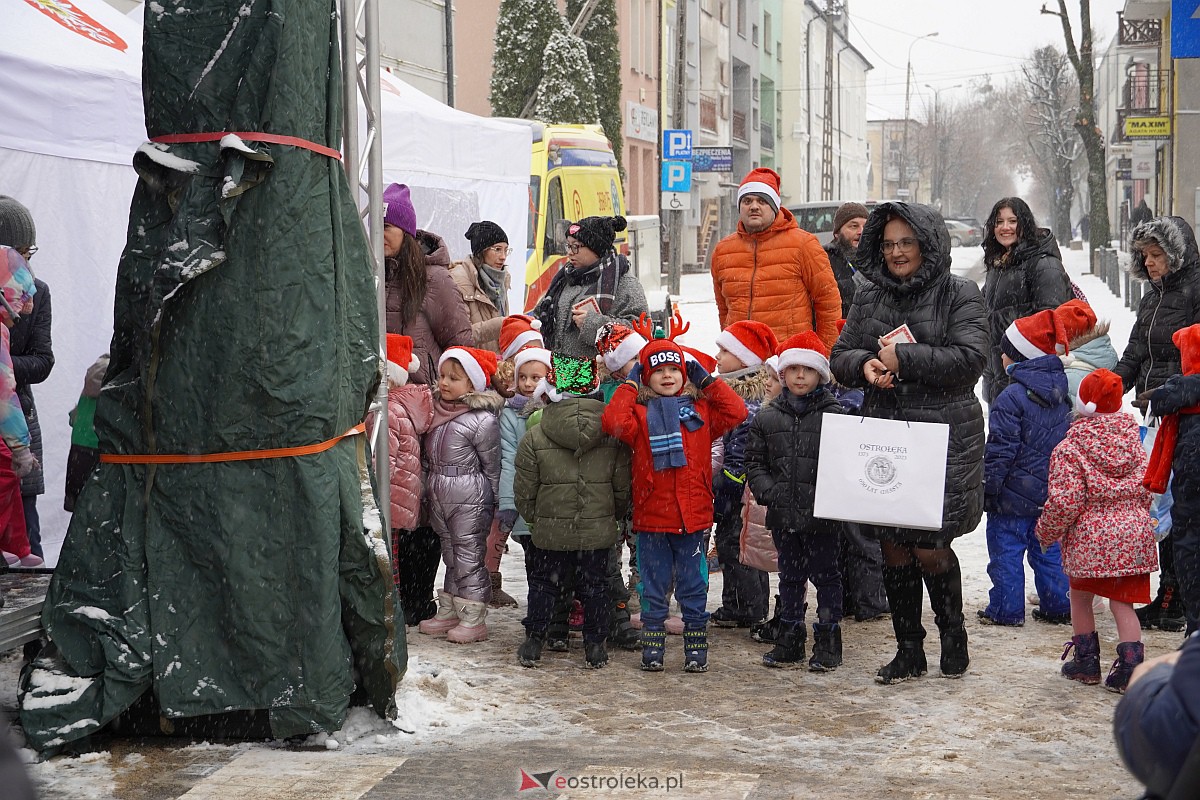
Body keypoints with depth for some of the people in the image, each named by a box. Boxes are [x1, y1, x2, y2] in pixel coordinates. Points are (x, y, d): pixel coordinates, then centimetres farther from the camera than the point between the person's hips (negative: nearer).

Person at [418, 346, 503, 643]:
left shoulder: (483, 419, -14)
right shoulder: (437, 409, 6)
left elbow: (492, 466, -7)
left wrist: (493, 505, -3)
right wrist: (430, 489, 15)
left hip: (469, 498, -7)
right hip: (439, 495, 7)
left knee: (469, 556, -1)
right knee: (451, 555, 17)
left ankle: (473, 619, 7)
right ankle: (448, 612, 26)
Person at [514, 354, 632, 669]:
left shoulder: (534, 438, -9)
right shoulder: (614, 436, -5)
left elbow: (524, 491, -4)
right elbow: (622, 489, 1)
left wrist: (534, 517, 15)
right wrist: (614, 516, 19)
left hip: (550, 531, -1)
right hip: (599, 531, 1)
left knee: (543, 583, 14)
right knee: (595, 585, 13)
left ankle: (533, 643, 17)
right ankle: (595, 647, 16)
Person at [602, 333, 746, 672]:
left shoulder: (701, 410, 8)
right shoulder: (640, 413, 1)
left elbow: (736, 412, -4)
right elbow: (612, 421, -18)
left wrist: (706, 380, 0)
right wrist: (630, 384, -7)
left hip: (693, 516, 1)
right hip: (651, 517, -1)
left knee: (693, 587, 8)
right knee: (653, 588, 10)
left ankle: (696, 649, 16)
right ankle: (652, 648, 19)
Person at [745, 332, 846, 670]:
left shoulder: (834, 414, -4)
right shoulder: (767, 417, 7)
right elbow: (754, 461, 9)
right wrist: (767, 490, -5)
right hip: (783, 513, 4)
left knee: (825, 575, 5)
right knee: (789, 576, 13)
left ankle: (828, 642, 14)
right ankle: (790, 640, 23)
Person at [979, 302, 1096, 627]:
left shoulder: (1012, 398, -19)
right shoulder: (1060, 395, 6)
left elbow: (1000, 452, -18)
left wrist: (987, 490, -10)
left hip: (1015, 494, -7)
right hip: (1052, 493, 7)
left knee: (1006, 551, 3)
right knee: (1048, 550, 16)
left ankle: (1006, 609, 8)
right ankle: (1058, 607, 19)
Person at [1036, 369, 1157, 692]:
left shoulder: (1070, 448, -10)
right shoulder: (1132, 441, 6)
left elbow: (1064, 502, -13)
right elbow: (1146, 488, 13)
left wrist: (1046, 532, 2)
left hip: (1089, 537, -4)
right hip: (1134, 532, 4)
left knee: (1080, 596, 17)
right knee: (1122, 603, 8)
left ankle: (1086, 661, 24)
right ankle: (1131, 666, -2)